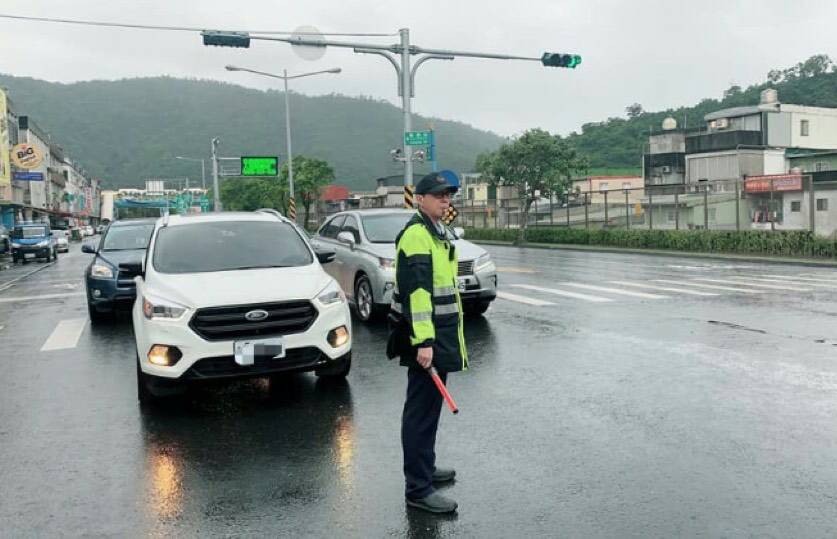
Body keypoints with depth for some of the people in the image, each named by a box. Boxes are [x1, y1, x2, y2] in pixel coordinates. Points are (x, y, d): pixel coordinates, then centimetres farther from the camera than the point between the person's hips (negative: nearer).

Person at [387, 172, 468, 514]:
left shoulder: (438, 232, 17)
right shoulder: (416, 234, -15)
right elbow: (415, 290, -24)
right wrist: (423, 341, -28)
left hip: (440, 334, 10)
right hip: (424, 337, -10)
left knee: (430, 406, 19)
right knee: (421, 410, -6)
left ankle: (425, 467, 34)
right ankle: (418, 488, 0)